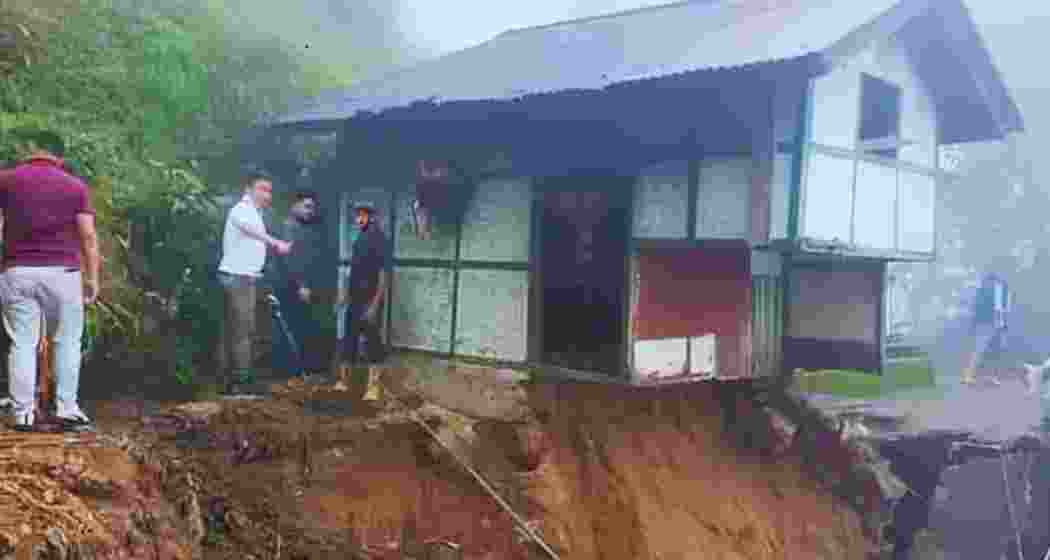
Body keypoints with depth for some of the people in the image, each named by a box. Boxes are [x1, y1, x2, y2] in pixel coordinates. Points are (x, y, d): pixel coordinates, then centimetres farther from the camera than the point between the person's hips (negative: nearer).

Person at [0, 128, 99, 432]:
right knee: (66, 342, 8)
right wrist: (93, 278, 0)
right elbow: (88, 236, -3)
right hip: (62, 271, -1)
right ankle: (67, 410, 7)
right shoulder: (76, 186, 2)